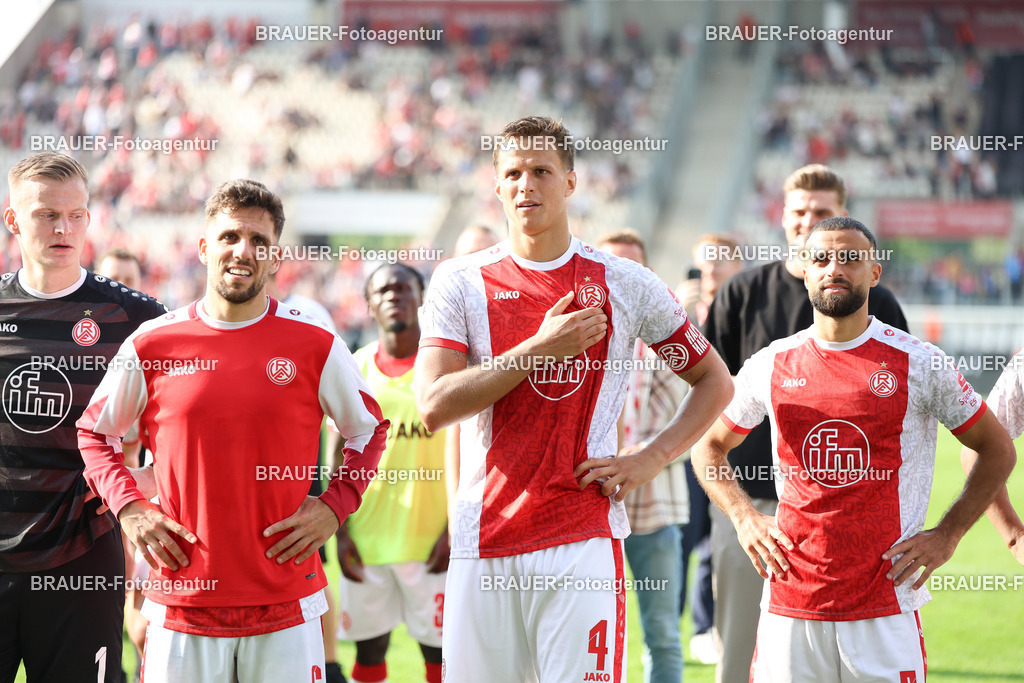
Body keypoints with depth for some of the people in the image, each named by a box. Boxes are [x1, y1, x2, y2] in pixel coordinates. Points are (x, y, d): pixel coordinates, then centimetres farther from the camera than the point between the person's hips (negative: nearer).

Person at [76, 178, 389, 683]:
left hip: (287, 604, 0)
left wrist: (332, 507, 1)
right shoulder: (152, 345, 3)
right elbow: (94, 432, 17)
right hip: (182, 601, 0)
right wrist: (128, 508, 3)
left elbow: (369, 431, 15)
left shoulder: (314, 344, 1)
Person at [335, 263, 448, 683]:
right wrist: (341, 533, 2)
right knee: (369, 649, 8)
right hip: (367, 537, 3)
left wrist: (453, 530, -10)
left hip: (430, 538, -3)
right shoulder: (356, 369, 7)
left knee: (440, 649, 0)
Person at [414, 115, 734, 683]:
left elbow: (714, 382, 15)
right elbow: (433, 407, -8)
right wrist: (540, 348, -11)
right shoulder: (460, 283, 4)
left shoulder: (624, 285, 5)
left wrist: (650, 460, 1)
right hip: (483, 545, 1)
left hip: (584, 540, -1)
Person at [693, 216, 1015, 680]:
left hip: (885, 611, -2)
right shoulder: (770, 365, 6)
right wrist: (743, 517, 7)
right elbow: (709, 447, 22)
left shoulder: (918, 364, 0)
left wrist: (946, 536, 2)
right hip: (788, 608, 2)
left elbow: (997, 451, 10)